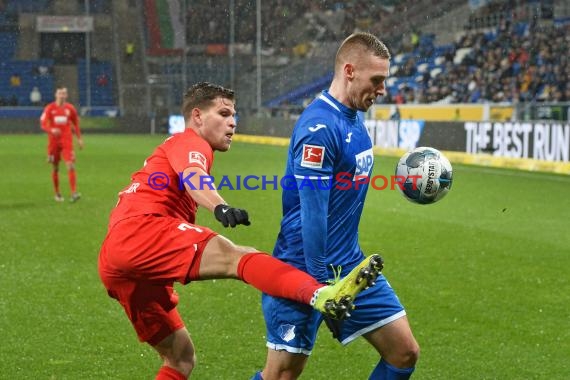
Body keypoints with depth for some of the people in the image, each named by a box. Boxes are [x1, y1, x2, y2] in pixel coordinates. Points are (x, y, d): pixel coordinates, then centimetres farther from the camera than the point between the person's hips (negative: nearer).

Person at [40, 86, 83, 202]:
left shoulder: (70, 108, 4)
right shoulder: (49, 108, 0)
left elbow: (76, 124, 16)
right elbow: (43, 124, -4)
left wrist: (79, 138, 13)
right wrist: (51, 130, -24)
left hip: (67, 141, 0)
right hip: (53, 141, 0)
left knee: (71, 166, -14)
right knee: (55, 168, 9)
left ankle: (74, 193, -20)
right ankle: (57, 194, 23)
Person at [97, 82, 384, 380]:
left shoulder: (171, 149, 35)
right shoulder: (190, 142, 4)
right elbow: (192, 176, -20)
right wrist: (219, 207, -39)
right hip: (140, 231, -10)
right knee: (238, 256, -32)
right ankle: (321, 295, -56)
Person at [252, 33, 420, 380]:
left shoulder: (354, 117, 8)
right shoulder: (320, 126, -21)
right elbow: (312, 213, -23)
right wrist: (318, 283, -22)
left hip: (350, 267, 9)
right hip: (306, 273, -9)